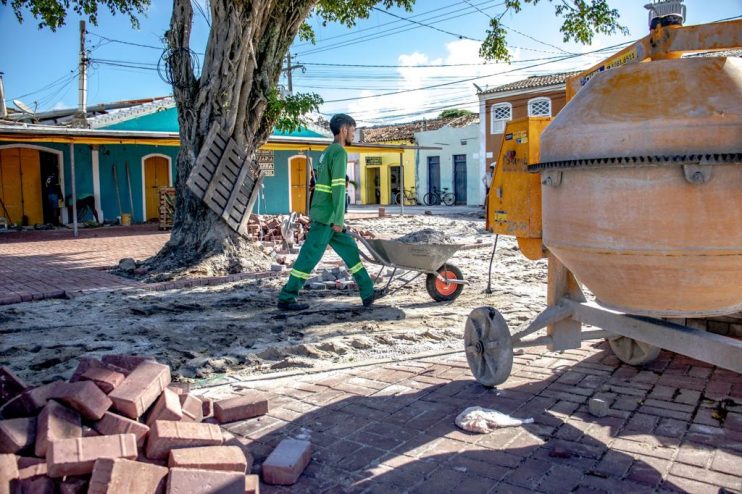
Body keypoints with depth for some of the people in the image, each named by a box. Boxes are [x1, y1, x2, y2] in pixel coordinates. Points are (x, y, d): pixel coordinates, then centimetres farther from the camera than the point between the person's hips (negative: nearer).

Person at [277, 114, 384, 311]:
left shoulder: (327, 152, 18)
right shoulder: (339, 152, -12)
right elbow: (338, 187, -19)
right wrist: (339, 219, -19)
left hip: (323, 215, 10)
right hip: (327, 216, -10)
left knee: (350, 250, 11)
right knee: (310, 257, -4)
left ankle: (368, 293, 15)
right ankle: (286, 298, 4)